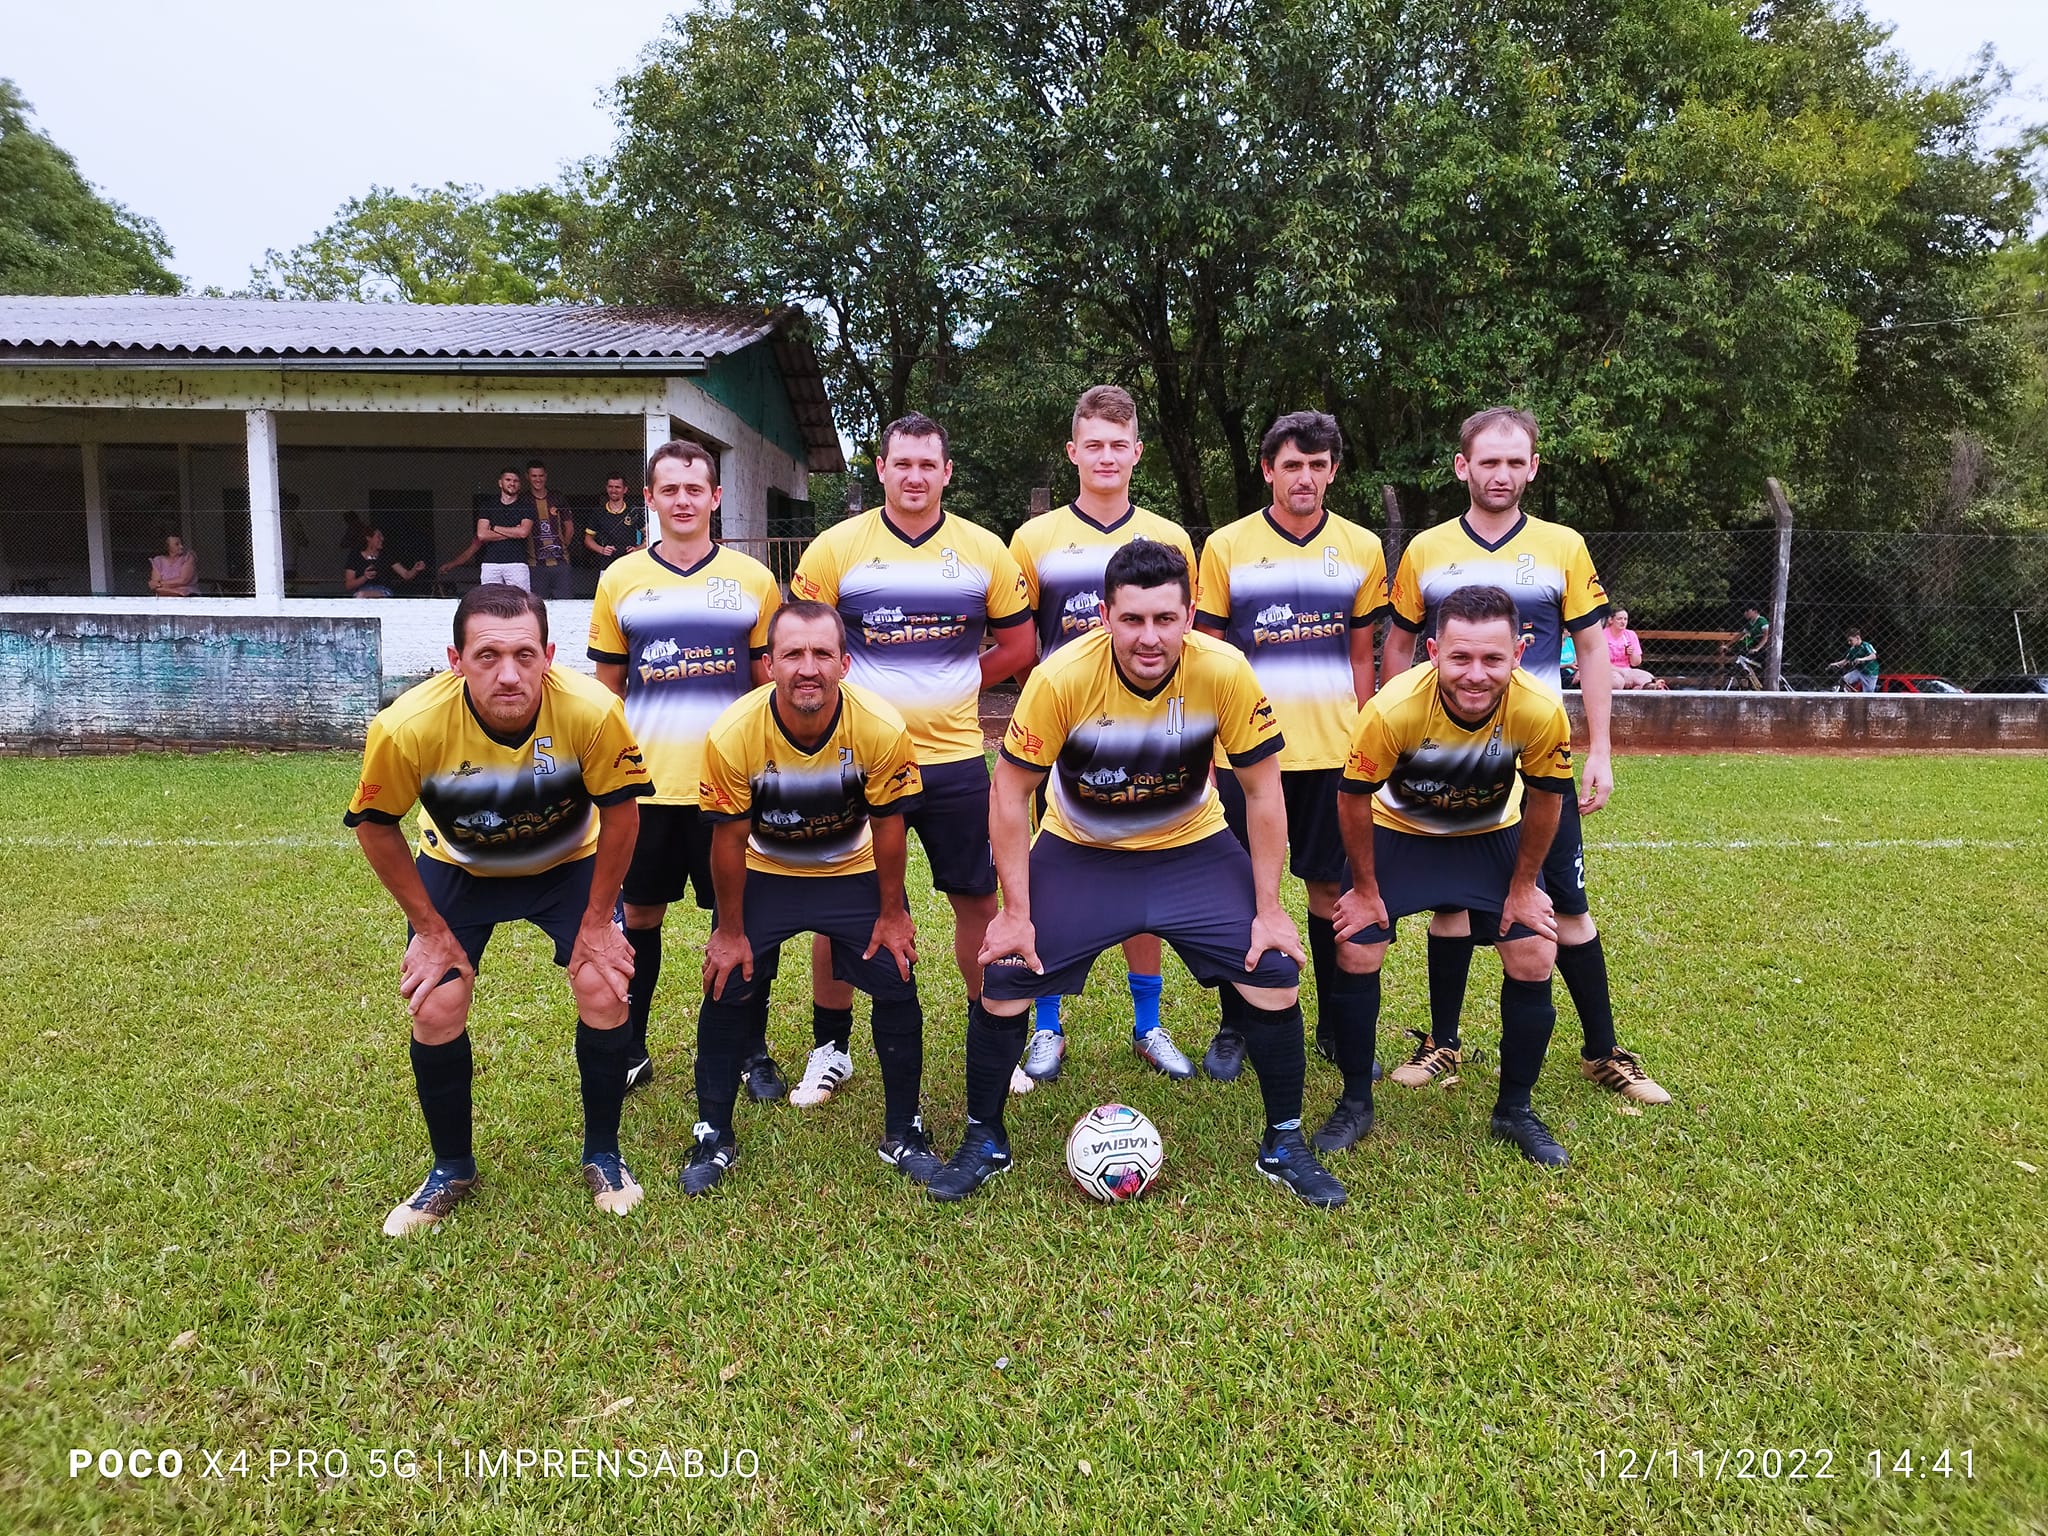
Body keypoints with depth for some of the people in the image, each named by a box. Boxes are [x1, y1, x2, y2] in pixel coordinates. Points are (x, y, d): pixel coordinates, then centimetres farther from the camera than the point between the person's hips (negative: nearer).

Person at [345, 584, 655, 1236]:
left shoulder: (593, 711, -34)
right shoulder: (409, 726, -33)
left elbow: (619, 809, -17)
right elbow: (375, 826, -14)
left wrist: (596, 920, -12)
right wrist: (431, 931, -9)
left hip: (569, 863, 0)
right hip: (458, 869, 1)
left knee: (604, 995, -11)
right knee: (435, 1011, -6)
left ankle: (603, 1156, 14)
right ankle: (451, 1169, 21)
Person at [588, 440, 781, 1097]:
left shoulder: (753, 579, 3)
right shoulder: (620, 580, 5)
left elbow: (771, 683, 8)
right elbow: (607, 687, 10)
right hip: (646, 784, 1)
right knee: (640, 913, 11)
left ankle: (751, 1050, 21)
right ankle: (631, 1049, 26)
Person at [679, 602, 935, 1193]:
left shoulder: (882, 729, -29)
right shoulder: (732, 735, -29)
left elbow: (888, 826, -13)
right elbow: (729, 840, -15)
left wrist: (891, 914, -4)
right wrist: (730, 930, -6)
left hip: (855, 871, 0)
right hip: (763, 873, 0)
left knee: (896, 986, -5)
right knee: (727, 990, -3)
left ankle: (903, 1134, 16)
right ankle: (713, 1139, 19)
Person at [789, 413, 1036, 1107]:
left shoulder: (984, 550, 2)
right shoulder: (837, 547, -2)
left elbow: (1018, 646, 9)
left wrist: (948, 686, 4)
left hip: (954, 757, 1)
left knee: (977, 899, 8)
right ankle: (831, 1048, 26)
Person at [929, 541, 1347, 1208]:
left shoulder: (1225, 673, -23)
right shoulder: (1062, 677, -26)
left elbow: (1262, 789, -10)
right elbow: (1010, 794, -15)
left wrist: (1268, 908, -10)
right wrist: (1017, 912, -15)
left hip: (1194, 849, 1)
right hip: (1079, 853, -1)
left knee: (1275, 976, -10)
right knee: (1003, 982, -8)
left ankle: (1285, 1144, 14)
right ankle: (983, 1140, 18)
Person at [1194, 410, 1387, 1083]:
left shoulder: (1362, 548, 6)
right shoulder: (1226, 547, 0)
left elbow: (1360, 656, 11)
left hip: (1332, 751, 2)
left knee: (1331, 886, 9)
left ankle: (1334, 1025, 24)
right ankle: (1234, 1027, 20)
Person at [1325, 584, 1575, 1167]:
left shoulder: (1541, 712, -31)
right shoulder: (1393, 709, -36)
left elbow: (1545, 798, -11)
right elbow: (1354, 797, -19)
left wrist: (1523, 887, -3)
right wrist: (1366, 889, -10)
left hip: (1493, 835, 2)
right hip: (1399, 831, -1)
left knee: (1534, 961, -5)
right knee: (1357, 954, -8)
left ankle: (1515, 1110, 18)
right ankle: (1355, 1103, 13)